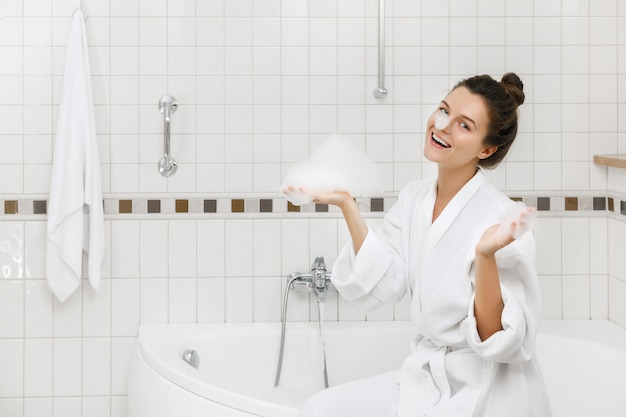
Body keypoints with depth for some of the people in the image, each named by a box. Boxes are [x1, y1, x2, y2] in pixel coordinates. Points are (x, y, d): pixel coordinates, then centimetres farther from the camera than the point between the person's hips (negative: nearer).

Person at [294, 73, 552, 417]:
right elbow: (382, 285, -1)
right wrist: (347, 206, -7)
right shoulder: (413, 198, 2)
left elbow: (500, 342, -22)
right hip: (428, 375, 7)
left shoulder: (501, 220, -20)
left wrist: (486, 256, -37)